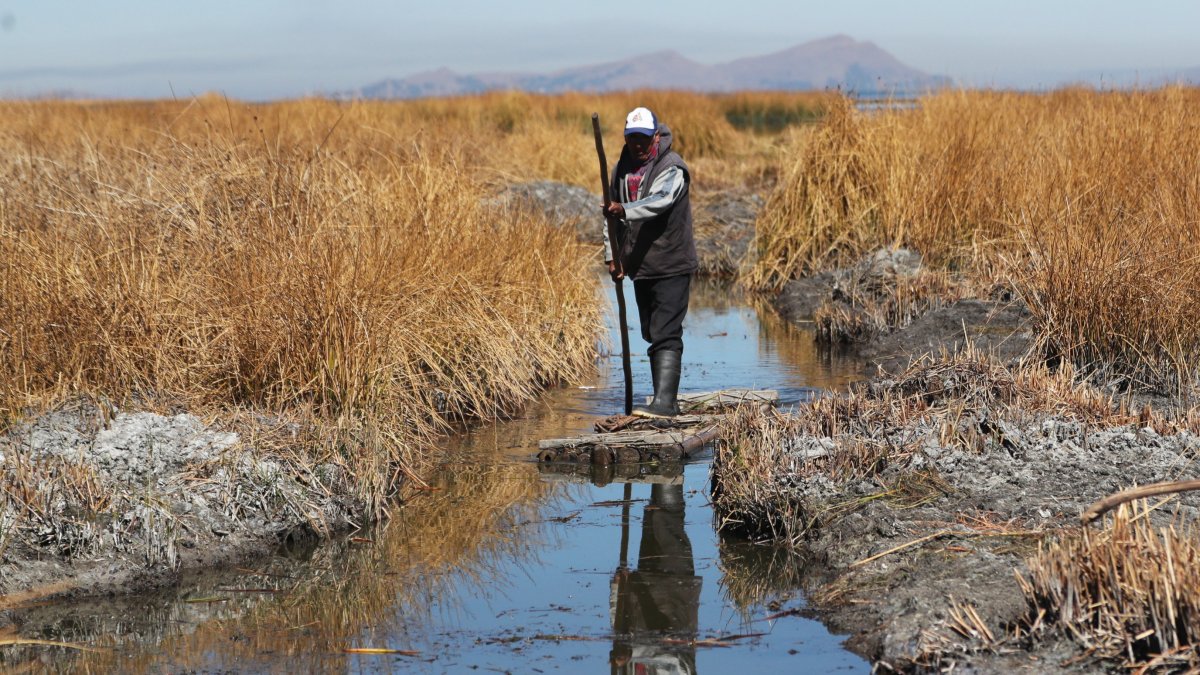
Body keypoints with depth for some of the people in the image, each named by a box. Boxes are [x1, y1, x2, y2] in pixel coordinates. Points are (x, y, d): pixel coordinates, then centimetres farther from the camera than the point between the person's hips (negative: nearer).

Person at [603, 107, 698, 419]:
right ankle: (665, 400, 22)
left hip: (672, 267, -8)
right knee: (652, 334, 13)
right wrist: (612, 255, 12)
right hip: (640, 266, 8)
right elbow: (613, 216, 20)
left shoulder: (672, 168, -13)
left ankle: (665, 402, -21)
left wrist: (624, 210, -48)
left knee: (666, 335, -15)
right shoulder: (622, 168, 10)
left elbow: (660, 200, -33)